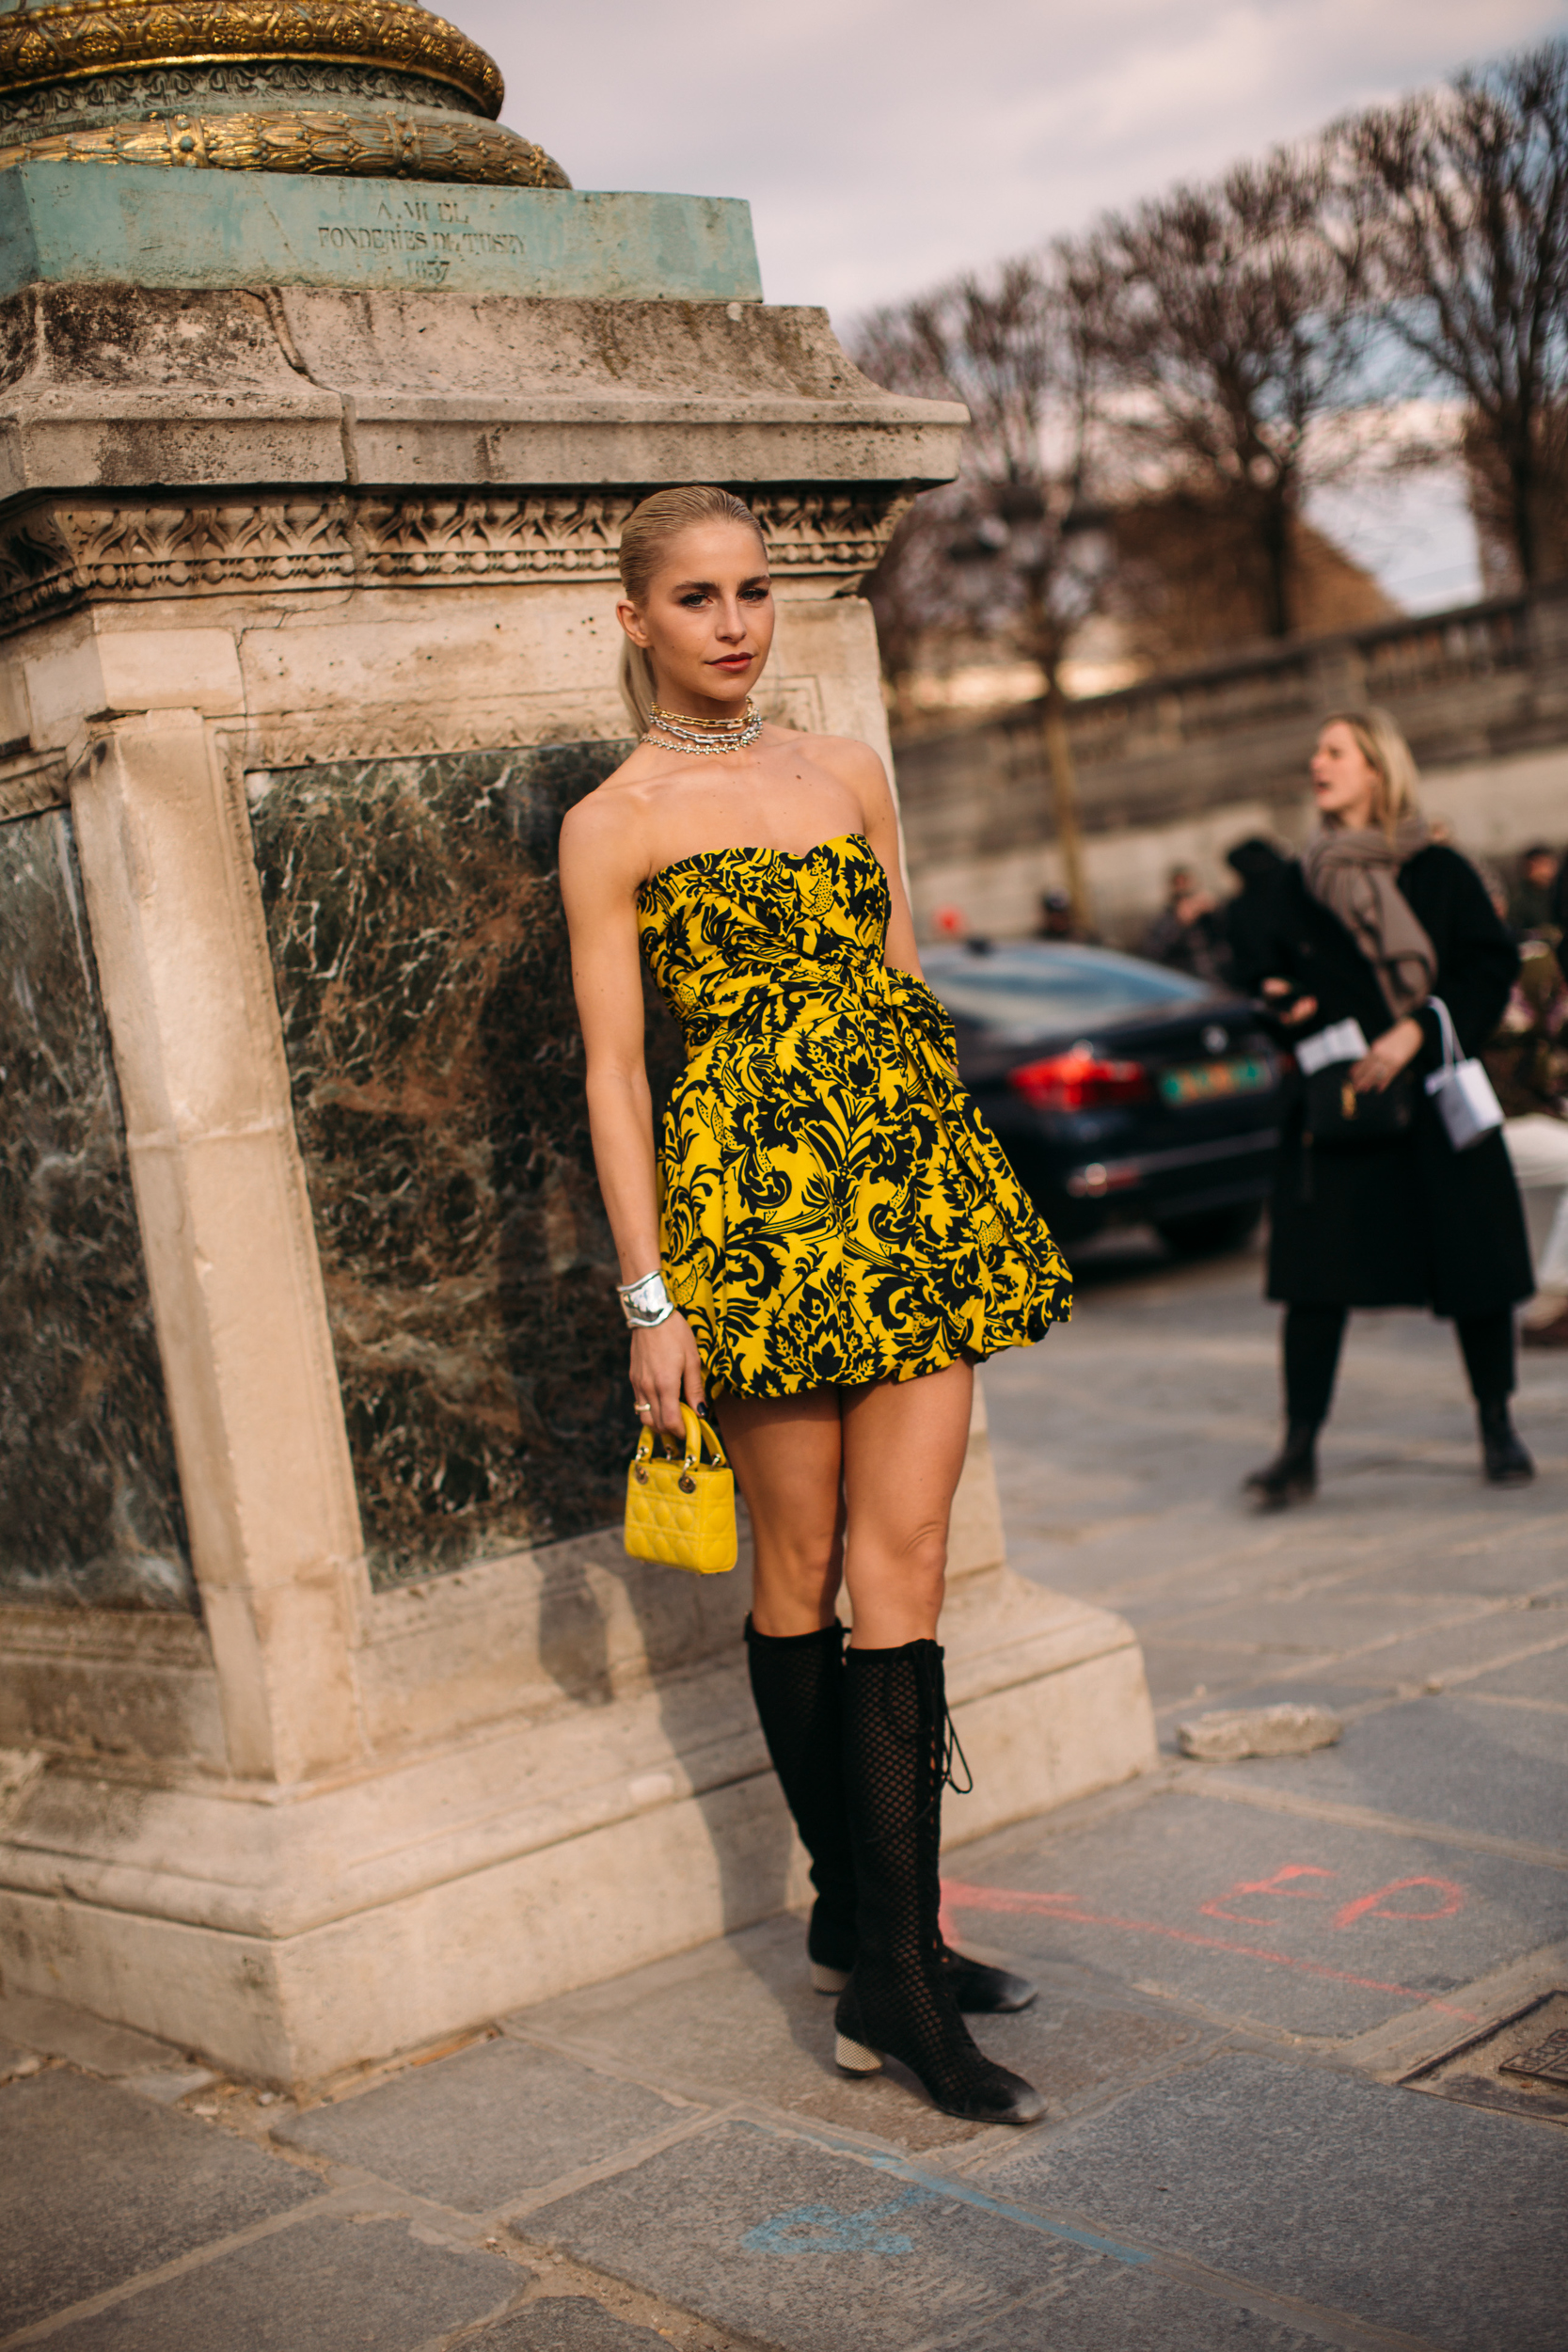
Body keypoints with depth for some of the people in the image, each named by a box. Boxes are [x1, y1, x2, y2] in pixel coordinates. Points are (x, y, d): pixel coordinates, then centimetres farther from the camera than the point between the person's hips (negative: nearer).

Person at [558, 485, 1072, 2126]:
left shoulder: (849, 774, 15)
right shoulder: (614, 825, 1)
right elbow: (612, 1070, -3)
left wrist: (968, 1195, 16)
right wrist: (650, 1295, -9)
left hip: (915, 1189, 4)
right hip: (755, 1203, -4)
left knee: (903, 1564, 0)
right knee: (801, 1571, 3)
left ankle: (889, 1957, 6)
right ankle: (858, 1918, 17)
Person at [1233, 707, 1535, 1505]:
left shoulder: (1441, 872, 1)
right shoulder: (1299, 881, 11)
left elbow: (1492, 967, -3)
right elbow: (1266, 970, 19)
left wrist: (1415, 1033, -14)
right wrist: (1279, 1002, -4)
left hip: (1435, 1101, -2)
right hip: (1332, 1108, 2)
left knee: (1473, 1261, 3)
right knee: (1315, 1274, -4)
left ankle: (1498, 1429, 21)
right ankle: (1298, 1452, 2)